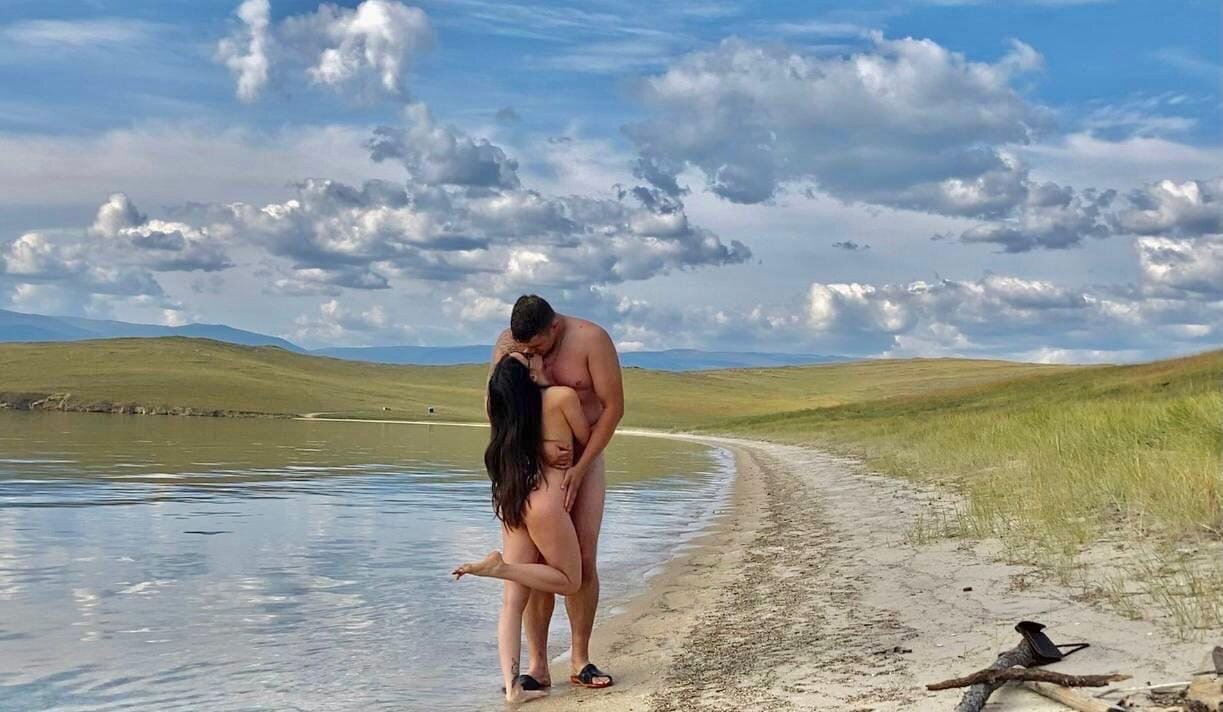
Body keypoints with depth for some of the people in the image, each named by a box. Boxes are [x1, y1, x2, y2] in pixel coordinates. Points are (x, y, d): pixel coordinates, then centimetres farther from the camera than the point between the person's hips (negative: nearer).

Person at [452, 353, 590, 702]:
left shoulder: (503, 407, 9)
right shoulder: (562, 395, -4)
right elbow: (586, 439, 9)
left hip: (511, 502, 6)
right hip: (544, 501, -6)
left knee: (513, 598, 4)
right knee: (569, 580, 13)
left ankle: (512, 684, -4)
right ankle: (498, 567, -7)